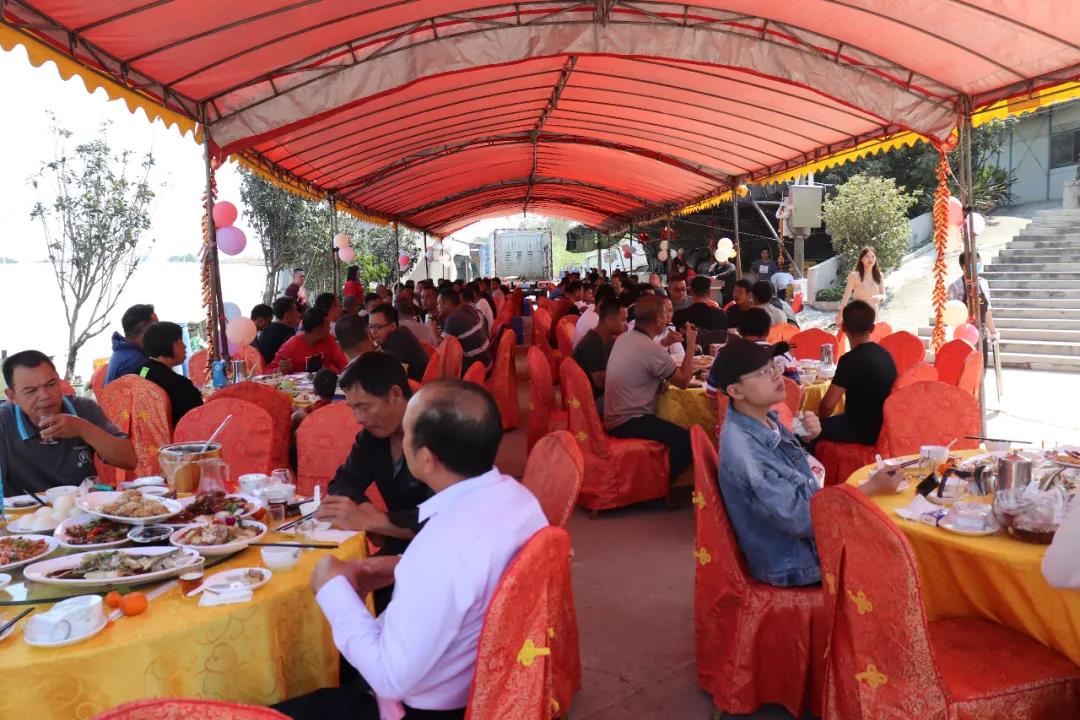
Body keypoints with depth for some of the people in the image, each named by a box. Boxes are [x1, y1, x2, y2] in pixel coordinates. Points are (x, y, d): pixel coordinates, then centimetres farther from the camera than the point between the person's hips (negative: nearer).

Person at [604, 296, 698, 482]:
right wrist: (691, 345, 0)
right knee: (688, 440, -15)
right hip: (628, 422, -10)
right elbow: (684, 381, -9)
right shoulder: (653, 349, -22)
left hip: (616, 416, 10)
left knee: (674, 428, 24)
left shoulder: (623, 338, 5)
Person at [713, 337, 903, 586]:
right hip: (792, 562, -8)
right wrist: (872, 488, -22)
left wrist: (805, 438, -8)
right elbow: (800, 519, -27)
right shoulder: (743, 451, -31)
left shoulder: (764, 419, -3)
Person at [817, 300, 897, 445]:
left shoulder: (851, 359, -21)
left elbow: (828, 404, -20)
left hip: (865, 430, -9)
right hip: (885, 426, 9)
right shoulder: (884, 353, 5)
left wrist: (820, 421, 3)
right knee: (833, 421, 26)